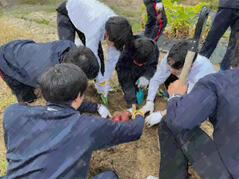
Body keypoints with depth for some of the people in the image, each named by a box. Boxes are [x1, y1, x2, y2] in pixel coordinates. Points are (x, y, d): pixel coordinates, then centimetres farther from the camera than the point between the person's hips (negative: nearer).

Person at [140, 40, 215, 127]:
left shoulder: (202, 74, -43)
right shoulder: (170, 59, -32)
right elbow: (157, 79, -20)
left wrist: (162, 114, -39)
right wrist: (149, 102, -27)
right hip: (186, 83, 4)